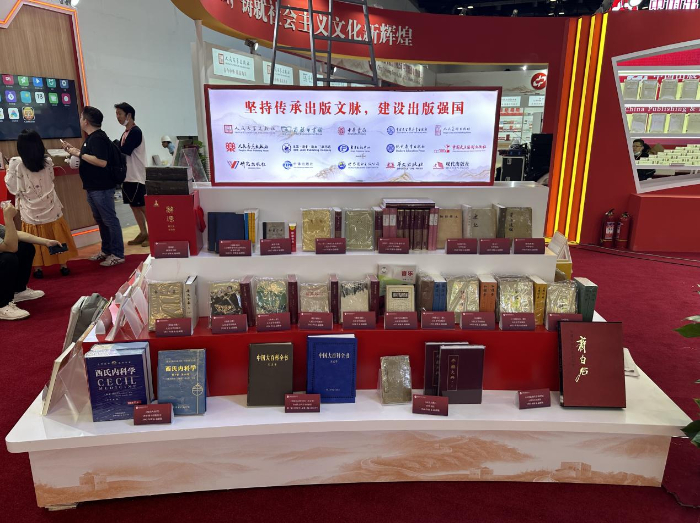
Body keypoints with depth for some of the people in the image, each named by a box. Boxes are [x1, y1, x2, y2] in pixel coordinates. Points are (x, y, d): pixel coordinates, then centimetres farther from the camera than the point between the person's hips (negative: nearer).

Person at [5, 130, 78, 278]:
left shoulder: (16, 163, -14)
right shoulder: (47, 161, -6)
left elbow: (13, 188, -6)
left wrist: (9, 172, 8)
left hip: (31, 211, -2)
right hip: (51, 207, 2)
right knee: (57, 237, 13)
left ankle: (38, 268, 17)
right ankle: (64, 265, 19)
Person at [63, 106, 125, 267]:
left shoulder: (98, 138, -17)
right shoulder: (92, 137, 15)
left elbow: (102, 162, -27)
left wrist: (79, 154, -21)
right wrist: (75, 150, 16)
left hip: (102, 188, -11)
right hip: (93, 187, 11)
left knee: (110, 220, -5)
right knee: (100, 220, 16)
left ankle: (118, 254, 0)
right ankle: (106, 250, 26)